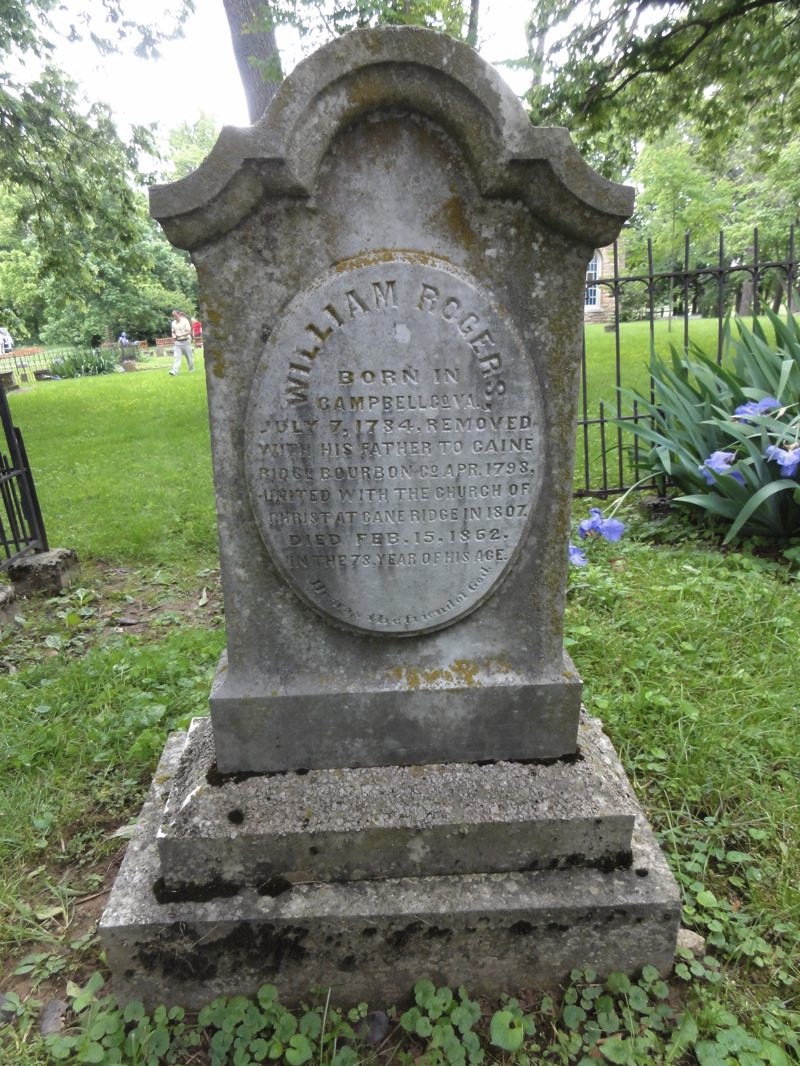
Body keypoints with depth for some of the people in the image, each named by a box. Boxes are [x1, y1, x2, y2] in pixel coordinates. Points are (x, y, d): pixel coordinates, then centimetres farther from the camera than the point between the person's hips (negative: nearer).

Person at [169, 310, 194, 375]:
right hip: (177, 342, 4)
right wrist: (173, 336, -3)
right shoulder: (173, 323, 8)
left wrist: (180, 335, -26)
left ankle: (192, 369, 29)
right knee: (176, 356, -10)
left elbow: (189, 332, -15)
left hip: (185, 341, -4)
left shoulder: (185, 321, -8)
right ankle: (175, 371, -18)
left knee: (189, 356, 8)